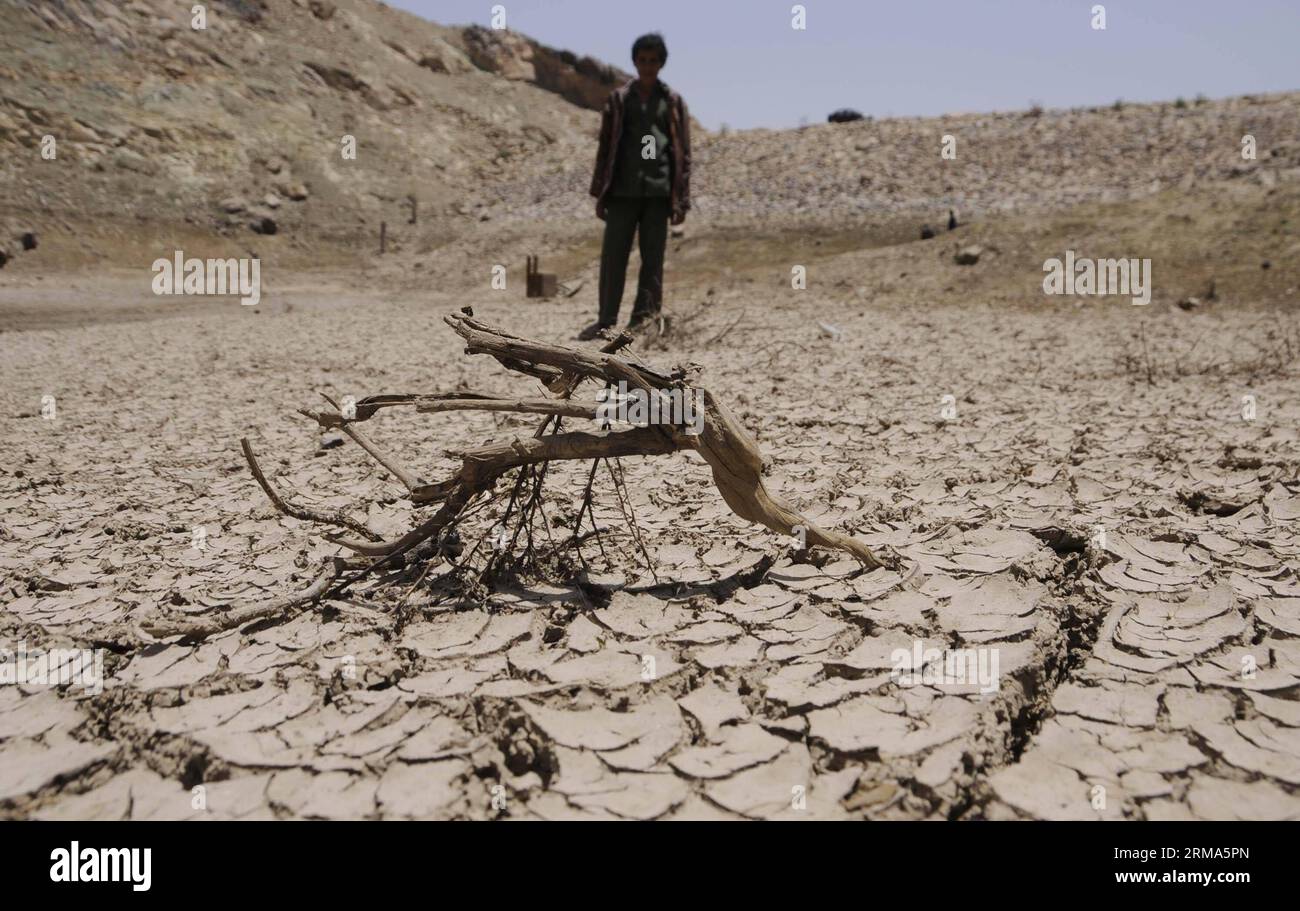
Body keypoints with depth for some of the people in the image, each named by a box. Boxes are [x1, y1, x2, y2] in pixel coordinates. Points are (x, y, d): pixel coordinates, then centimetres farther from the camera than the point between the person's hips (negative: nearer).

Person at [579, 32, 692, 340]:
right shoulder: (618, 98, 11)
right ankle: (606, 319, 6)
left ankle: (643, 321, 6)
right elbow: (606, 147, 11)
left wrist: (681, 200, -1)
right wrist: (600, 193, 5)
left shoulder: (673, 102, 8)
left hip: (658, 193, -1)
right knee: (612, 256, -1)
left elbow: (683, 153, 6)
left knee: (652, 259, 0)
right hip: (622, 191, 1)